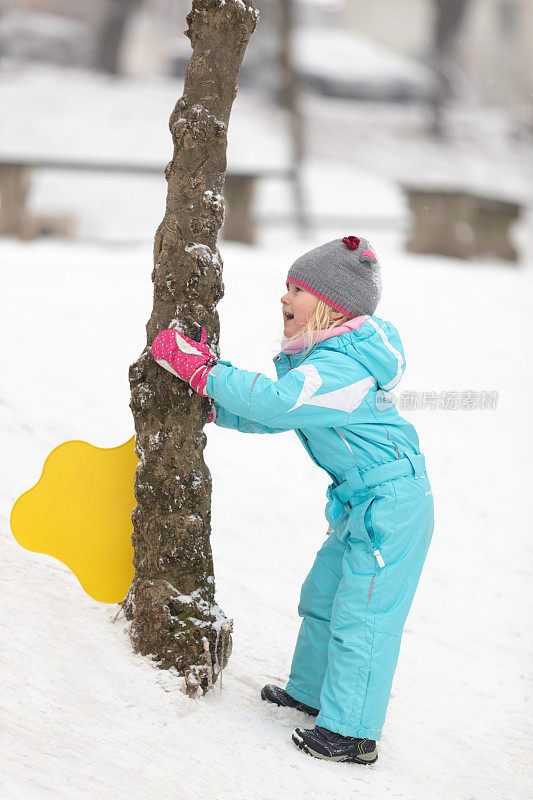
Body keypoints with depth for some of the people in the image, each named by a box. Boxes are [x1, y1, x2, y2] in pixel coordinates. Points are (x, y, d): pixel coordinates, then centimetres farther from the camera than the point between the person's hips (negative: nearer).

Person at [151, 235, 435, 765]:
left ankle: (351, 733, 2)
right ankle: (311, 690, 37)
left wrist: (204, 371, -26)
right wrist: (214, 408, 10)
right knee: (322, 596, 20)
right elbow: (276, 416, 17)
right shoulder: (324, 355, 7)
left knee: (360, 614, -6)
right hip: (361, 502, 10)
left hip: (391, 503, -10)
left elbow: (276, 403, -35)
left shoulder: (341, 367, -25)